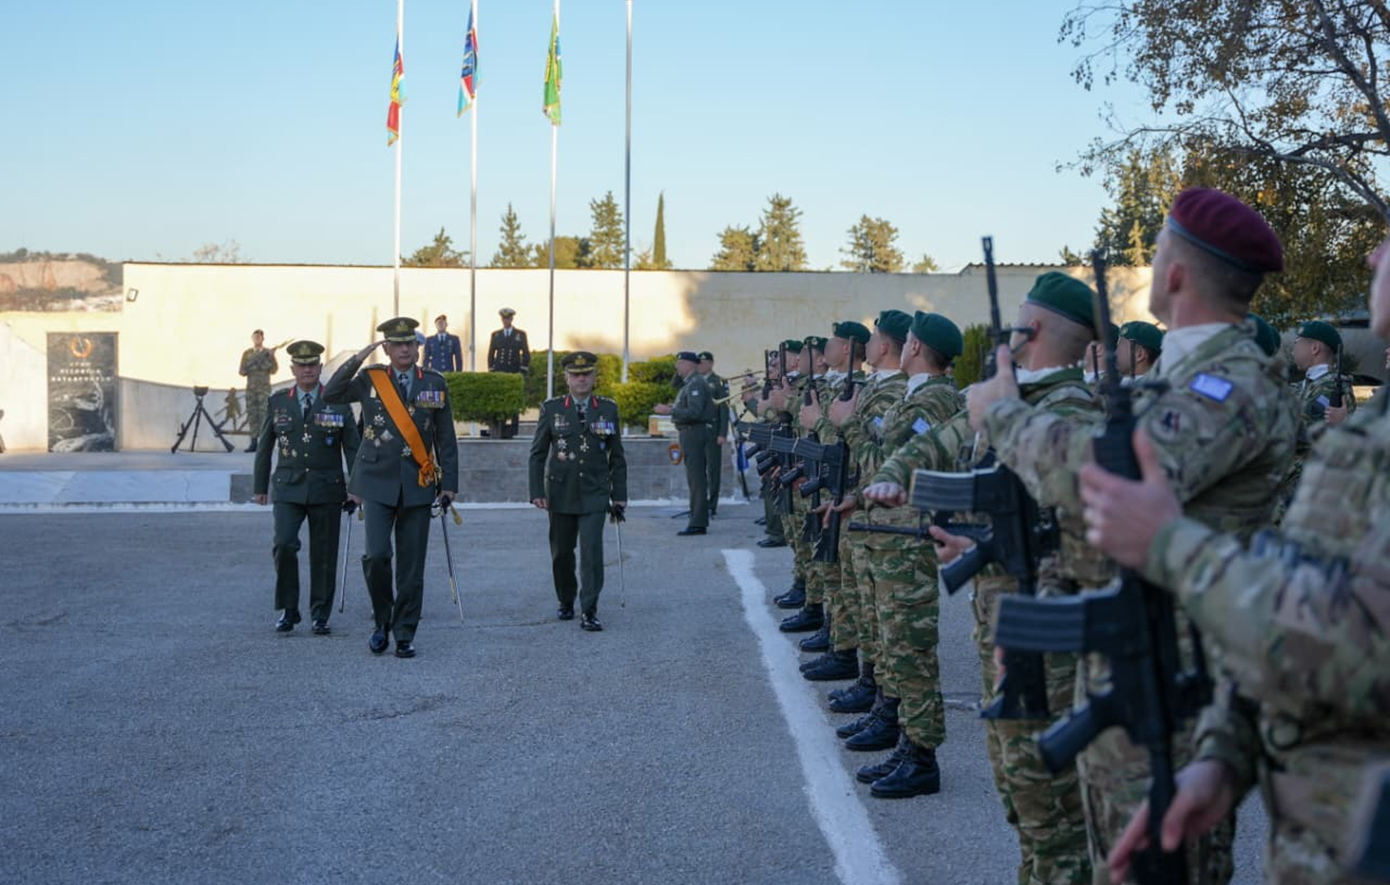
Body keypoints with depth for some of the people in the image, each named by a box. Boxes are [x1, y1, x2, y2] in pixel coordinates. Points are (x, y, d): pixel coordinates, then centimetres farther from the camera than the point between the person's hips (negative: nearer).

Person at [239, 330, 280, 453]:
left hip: (264, 388, -3)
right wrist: (246, 369, -16)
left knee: (264, 413, -11)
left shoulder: (269, 352, 3)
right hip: (250, 388, 3)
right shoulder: (247, 353, 10)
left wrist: (272, 357, -17)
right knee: (252, 414, 2)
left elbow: (273, 370, -4)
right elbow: (242, 372, 7)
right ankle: (254, 442, 4)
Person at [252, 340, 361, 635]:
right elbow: (264, 447, 13)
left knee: (324, 554, 3)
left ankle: (320, 615, 16)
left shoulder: (338, 402, 1)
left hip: (327, 489, 0)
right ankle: (288, 610, 1)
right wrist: (260, 486, 12)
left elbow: (352, 447, 2)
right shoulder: (277, 402, 6)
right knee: (284, 545, -15)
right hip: (288, 488, 1)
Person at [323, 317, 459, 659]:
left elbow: (445, 438, 8)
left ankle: (405, 635, 13)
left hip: (418, 484, 1)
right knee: (376, 555, -13)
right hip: (379, 480, -1)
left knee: (412, 565, 2)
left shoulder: (434, 383, 6)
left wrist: (449, 483, 4)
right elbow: (331, 395, -6)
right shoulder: (370, 379, 5)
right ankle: (382, 621, 10)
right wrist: (357, 359, -11)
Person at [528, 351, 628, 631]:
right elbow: (537, 453, 2)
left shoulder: (608, 409, 4)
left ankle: (589, 612, -7)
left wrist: (619, 495, 4)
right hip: (560, 493, 1)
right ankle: (566, 602, 31)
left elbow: (616, 456, 8)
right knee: (561, 552, 10)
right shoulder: (551, 409, 2)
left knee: (592, 550, -11)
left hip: (594, 494, -1)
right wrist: (537, 491, -7)